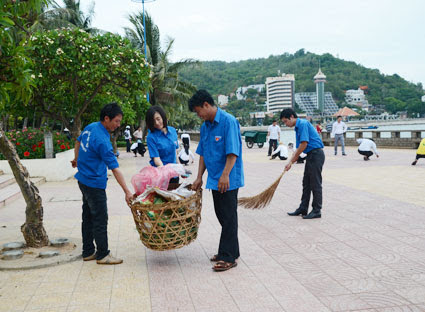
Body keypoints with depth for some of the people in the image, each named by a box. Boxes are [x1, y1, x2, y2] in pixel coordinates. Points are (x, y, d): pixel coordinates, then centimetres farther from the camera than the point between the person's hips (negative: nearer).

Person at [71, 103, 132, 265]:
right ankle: (102, 255, 8)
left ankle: (88, 252, 24)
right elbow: (115, 169, -25)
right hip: (95, 184, -10)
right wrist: (127, 192, -22)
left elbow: (78, 142, 22)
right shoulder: (102, 141, -25)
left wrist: (76, 159, 40)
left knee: (88, 217, 15)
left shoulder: (90, 127, 2)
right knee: (100, 219, -1)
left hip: (83, 179, 10)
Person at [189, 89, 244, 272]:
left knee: (228, 217, -3)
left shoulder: (228, 121, -14)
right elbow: (203, 154, 17)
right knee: (222, 215, 14)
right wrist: (199, 177, 11)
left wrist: (225, 175, -25)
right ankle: (231, 251, 26)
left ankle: (228, 258, 2)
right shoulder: (205, 126, 12)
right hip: (214, 180, 8)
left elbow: (233, 152, -20)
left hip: (228, 180, -8)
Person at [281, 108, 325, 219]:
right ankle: (303, 208, 21)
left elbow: (304, 144, -19)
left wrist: (291, 161, -10)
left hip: (316, 154, -10)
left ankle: (317, 211, 3)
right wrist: (290, 162, 12)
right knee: (306, 183, 13)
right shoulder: (297, 127, 17)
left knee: (315, 184, -4)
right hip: (311, 155, 10)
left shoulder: (303, 124, -14)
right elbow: (298, 148, 19)